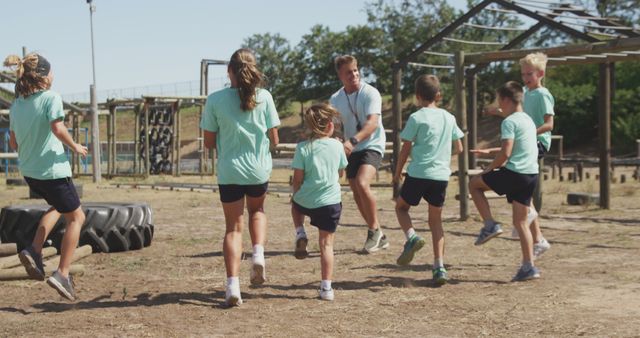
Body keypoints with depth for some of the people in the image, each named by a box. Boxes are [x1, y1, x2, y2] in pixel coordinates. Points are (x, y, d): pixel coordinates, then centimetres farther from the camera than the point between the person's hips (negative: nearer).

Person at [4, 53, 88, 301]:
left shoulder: (16, 104, 7)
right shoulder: (51, 97, -13)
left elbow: (13, 142, 11)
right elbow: (58, 129, -27)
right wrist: (75, 146, -11)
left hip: (29, 171, 7)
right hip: (53, 170, -7)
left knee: (58, 207, 30)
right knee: (76, 218, 8)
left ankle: (34, 251, 11)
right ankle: (62, 274, 2)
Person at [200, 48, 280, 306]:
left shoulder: (215, 100, -7)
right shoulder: (264, 97, -5)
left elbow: (208, 142, -1)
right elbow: (274, 140, -1)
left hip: (229, 171, -1)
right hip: (259, 170, 1)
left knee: (233, 227, 9)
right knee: (257, 210, 29)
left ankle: (233, 284, -3)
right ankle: (258, 254, 6)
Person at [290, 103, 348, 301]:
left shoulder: (303, 148, -6)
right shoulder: (337, 146, -1)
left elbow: (297, 179, -5)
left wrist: (296, 196, 12)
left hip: (306, 201, 0)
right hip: (331, 202, 0)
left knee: (295, 205, 36)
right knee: (326, 243, 5)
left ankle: (300, 234, 14)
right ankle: (326, 288, 2)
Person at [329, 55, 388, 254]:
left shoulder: (370, 93, -13)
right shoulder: (335, 99, 3)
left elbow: (372, 123, -26)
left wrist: (352, 141, -39)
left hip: (372, 146, -6)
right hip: (351, 150, 6)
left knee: (362, 184, -28)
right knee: (357, 195, 8)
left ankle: (374, 230, -11)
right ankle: (379, 237, 24)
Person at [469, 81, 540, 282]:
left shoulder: (509, 122, -10)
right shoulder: (528, 120, 18)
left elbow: (506, 154, -18)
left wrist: (490, 168, -1)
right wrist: (489, 151, 33)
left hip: (513, 174, -8)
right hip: (532, 175, 8)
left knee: (474, 184, 12)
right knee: (520, 222, 12)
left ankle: (490, 225, 3)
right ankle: (528, 267, 7)